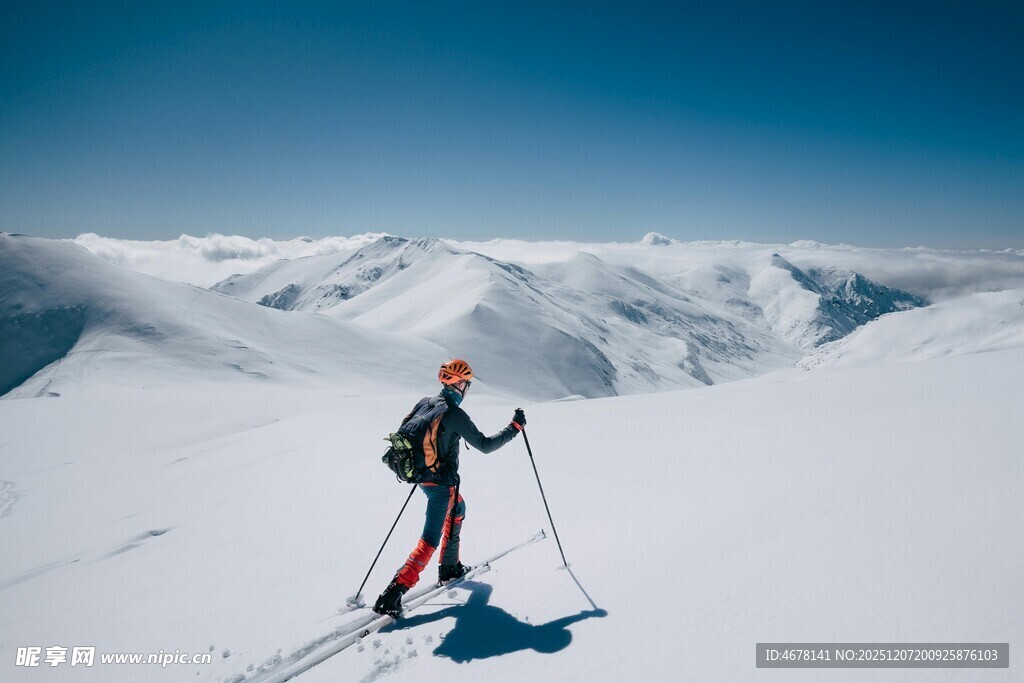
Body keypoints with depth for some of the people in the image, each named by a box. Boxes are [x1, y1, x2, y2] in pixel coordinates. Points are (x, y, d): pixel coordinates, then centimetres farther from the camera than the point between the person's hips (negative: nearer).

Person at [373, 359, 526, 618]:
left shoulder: (425, 403, 1)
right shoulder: (455, 414, -21)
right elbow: (485, 445, -15)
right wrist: (515, 427, -6)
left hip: (423, 476, 9)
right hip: (441, 483, -8)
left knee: (458, 509, 29)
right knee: (430, 541, -3)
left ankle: (450, 568, 37)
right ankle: (392, 595, -9)